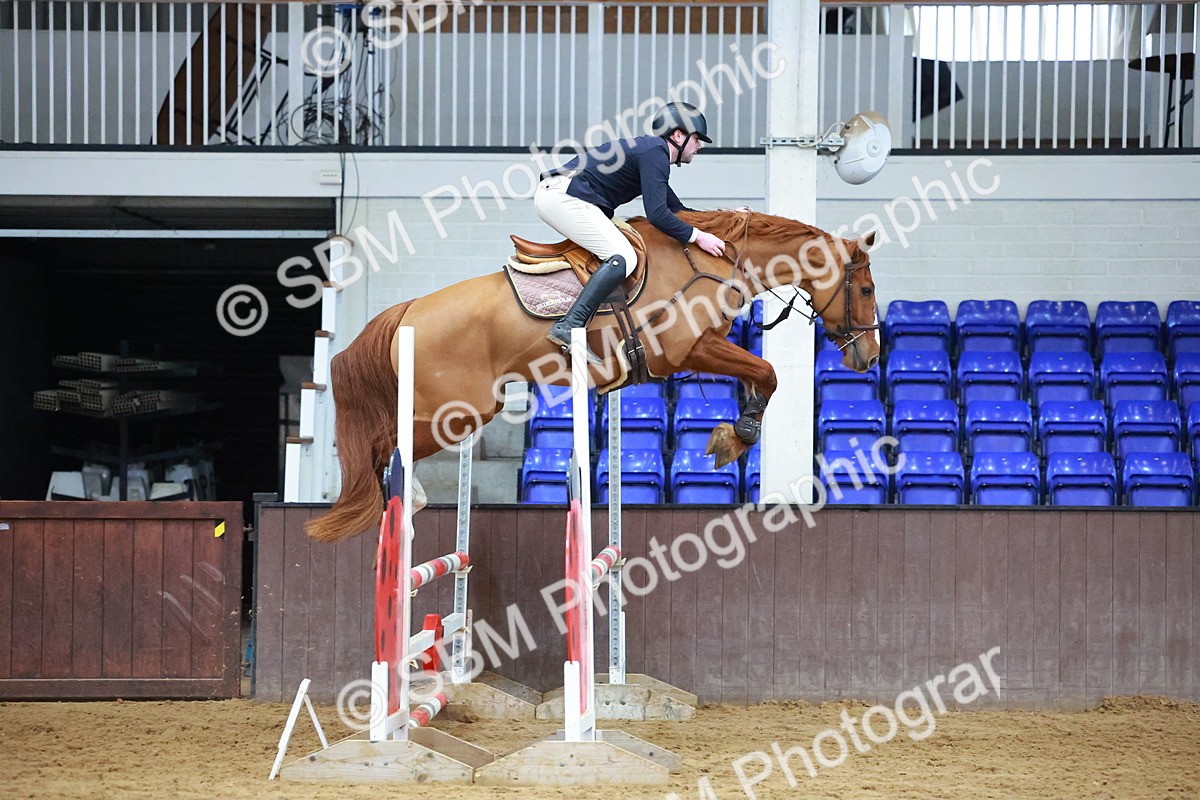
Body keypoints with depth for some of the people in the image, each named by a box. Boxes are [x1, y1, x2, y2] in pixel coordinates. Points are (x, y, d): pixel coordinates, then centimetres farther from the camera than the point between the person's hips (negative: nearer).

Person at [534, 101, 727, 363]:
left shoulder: (649, 149, 24)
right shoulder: (655, 153, -8)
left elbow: (676, 209, 30)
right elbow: (657, 214, -18)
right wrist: (697, 236, -11)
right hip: (563, 196, -11)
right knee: (623, 257, -20)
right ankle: (569, 327, -31)